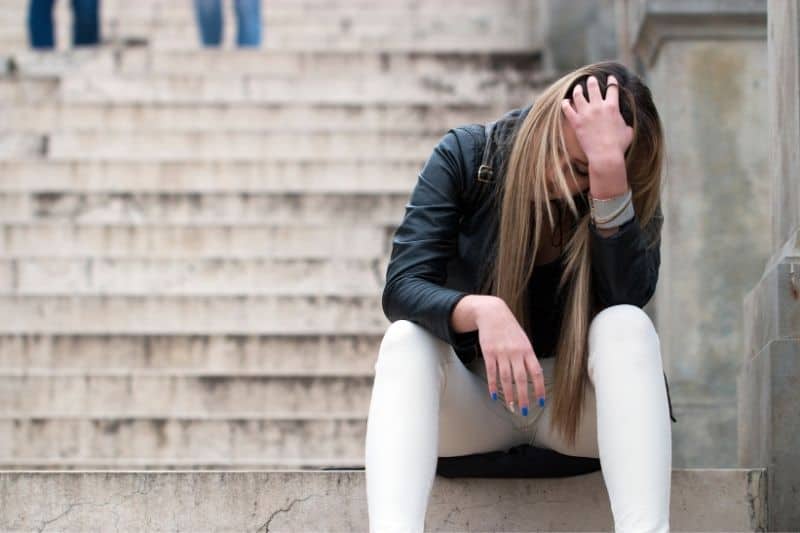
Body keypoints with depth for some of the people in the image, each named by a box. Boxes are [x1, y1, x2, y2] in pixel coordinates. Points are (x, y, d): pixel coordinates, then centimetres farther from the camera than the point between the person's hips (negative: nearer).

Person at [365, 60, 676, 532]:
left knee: (627, 327, -31)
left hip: (579, 411, 0)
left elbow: (629, 296, -29)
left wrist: (609, 167, -38)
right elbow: (402, 289, -20)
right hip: (473, 407, 0)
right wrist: (481, 311, -40)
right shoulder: (466, 157, -11)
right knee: (405, 340, -30)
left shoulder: (628, 193, -9)